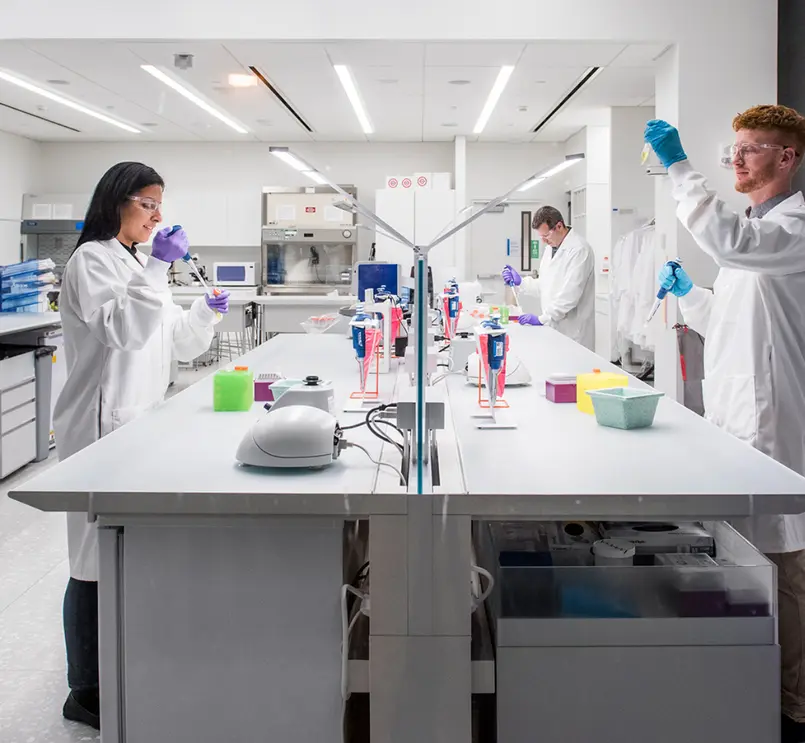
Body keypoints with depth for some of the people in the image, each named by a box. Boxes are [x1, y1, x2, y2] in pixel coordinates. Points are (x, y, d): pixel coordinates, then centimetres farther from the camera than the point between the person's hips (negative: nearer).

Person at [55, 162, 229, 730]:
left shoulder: (139, 264, 17)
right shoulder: (92, 259, -8)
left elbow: (172, 344, 17)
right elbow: (122, 330, -21)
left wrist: (206, 313, 1)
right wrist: (158, 268, -22)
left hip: (141, 423, 8)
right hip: (103, 426, -8)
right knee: (100, 557, -4)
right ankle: (86, 694, 7)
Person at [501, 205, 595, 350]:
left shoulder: (579, 249, -16)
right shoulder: (552, 247, 14)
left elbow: (570, 294, -21)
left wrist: (541, 319, -20)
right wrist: (520, 281, 4)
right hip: (553, 325, 8)